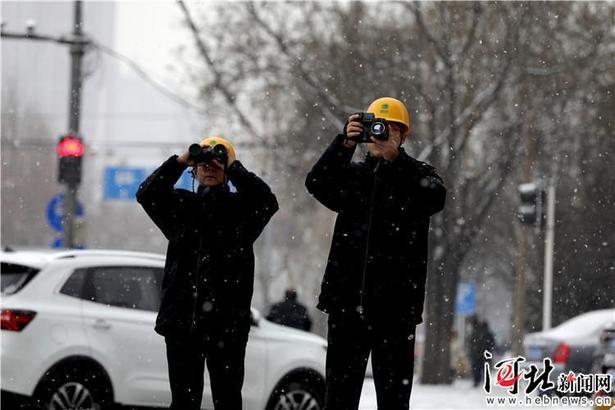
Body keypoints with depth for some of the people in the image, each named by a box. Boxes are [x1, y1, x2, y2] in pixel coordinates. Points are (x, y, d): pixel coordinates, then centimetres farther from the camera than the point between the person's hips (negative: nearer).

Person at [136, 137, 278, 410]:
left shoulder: (239, 206, 8)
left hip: (227, 318, -2)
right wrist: (181, 161, -7)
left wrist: (233, 166, -9)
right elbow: (147, 195, -1)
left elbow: (266, 201, -12)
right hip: (182, 316, 2)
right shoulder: (182, 205, 14)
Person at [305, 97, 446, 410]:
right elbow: (317, 184, -5)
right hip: (347, 297, 2)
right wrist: (345, 143, -19)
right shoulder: (353, 174, 14)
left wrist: (395, 156, -22)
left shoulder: (417, 175, 7)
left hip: (395, 302, -2)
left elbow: (435, 198, -14)